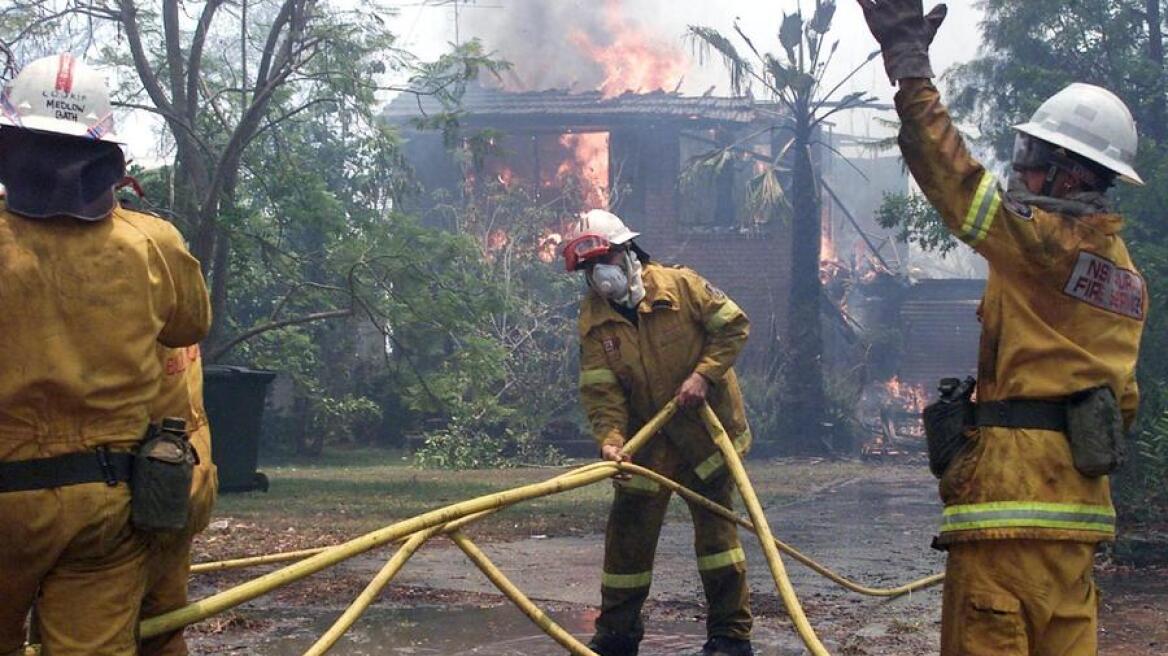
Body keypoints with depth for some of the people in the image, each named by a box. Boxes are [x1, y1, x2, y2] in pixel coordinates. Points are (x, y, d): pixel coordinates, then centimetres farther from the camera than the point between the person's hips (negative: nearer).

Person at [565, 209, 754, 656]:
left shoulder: (679, 285, -11)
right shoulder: (593, 320, -4)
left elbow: (734, 325, -7)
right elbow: (599, 389, -10)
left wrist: (704, 373, -18)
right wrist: (610, 437, -26)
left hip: (705, 426, -3)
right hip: (646, 438, 3)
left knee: (715, 525, 1)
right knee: (628, 532, 6)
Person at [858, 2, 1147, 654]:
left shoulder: (1045, 238, -10)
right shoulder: (1127, 272, 18)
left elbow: (954, 178, -16)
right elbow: (1123, 396, 21)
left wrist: (908, 60, -12)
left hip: (1013, 474, -9)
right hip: (1081, 492, 9)